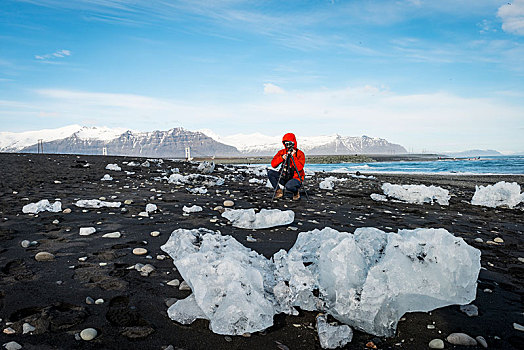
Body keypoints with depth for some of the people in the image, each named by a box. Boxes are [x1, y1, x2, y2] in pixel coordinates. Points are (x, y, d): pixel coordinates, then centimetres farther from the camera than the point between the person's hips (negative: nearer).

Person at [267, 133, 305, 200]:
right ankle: (279, 191, -1)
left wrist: (293, 156, -23)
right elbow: (273, 164, -7)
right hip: (284, 177, 5)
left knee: (288, 186, -37)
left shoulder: (300, 153, -8)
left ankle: (296, 192, 0)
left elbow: (299, 168, -22)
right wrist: (282, 158, -21)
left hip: (296, 178, -5)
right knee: (270, 172, -15)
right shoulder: (282, 152, 4)